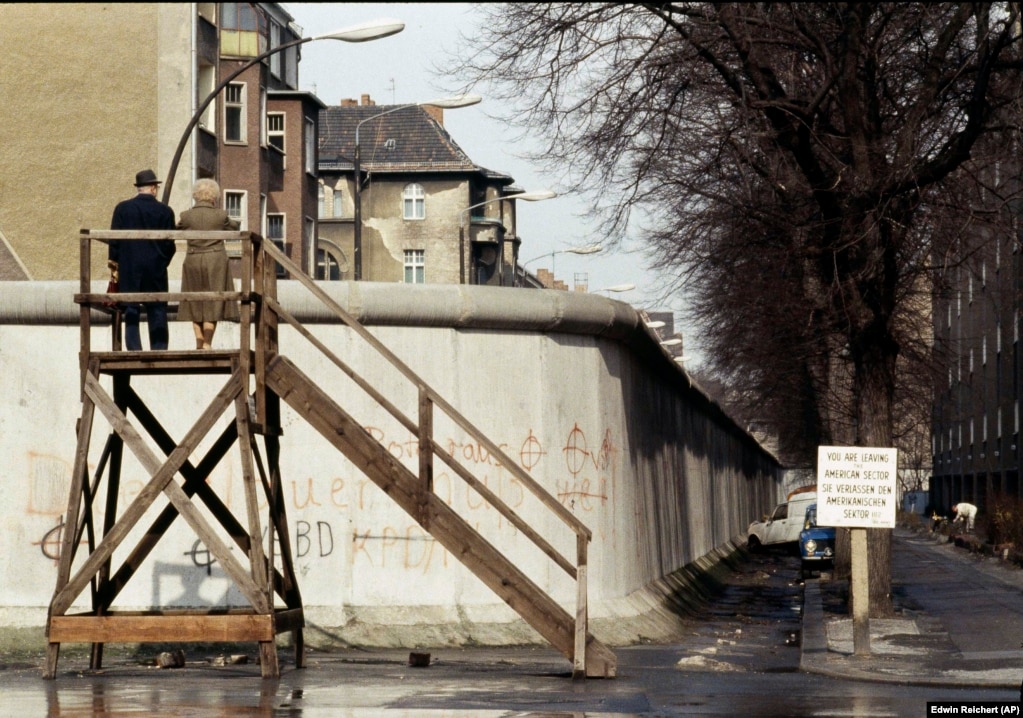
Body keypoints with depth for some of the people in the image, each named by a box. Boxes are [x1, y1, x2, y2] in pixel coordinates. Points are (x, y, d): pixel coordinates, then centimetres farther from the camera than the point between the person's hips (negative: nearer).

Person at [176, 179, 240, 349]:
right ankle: (207, 343, 1)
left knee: (195, 303, 12)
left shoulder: (187, 216, -5)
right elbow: (234, 226, 13)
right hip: (216, 260, -1)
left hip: (193, 261, 1)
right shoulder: (220, 216, -6)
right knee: (212, 303, 4)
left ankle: (199, 342, 10)